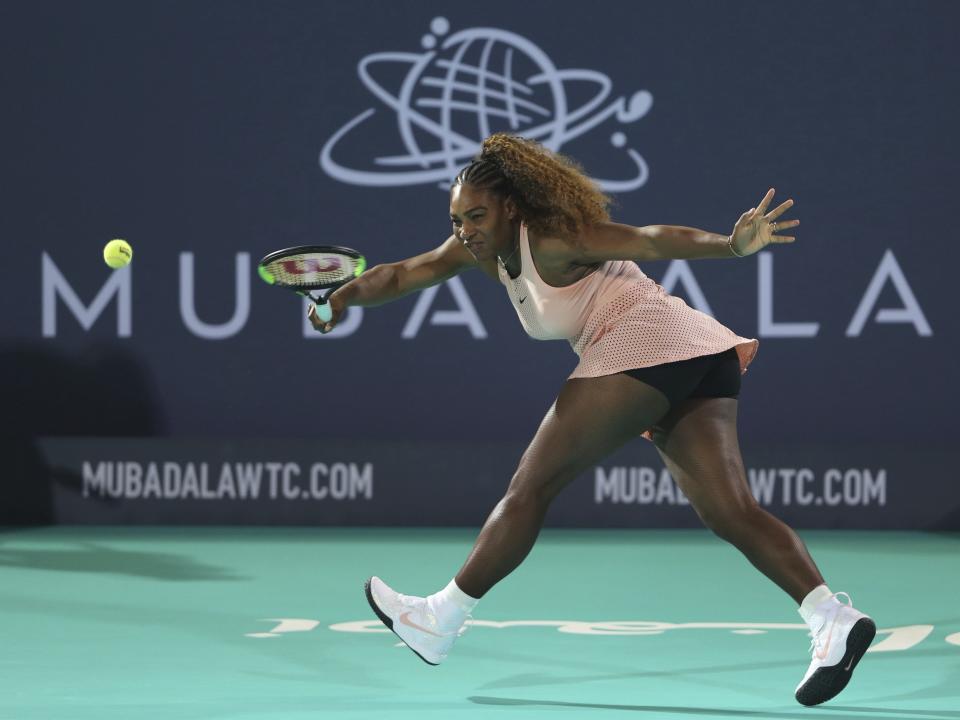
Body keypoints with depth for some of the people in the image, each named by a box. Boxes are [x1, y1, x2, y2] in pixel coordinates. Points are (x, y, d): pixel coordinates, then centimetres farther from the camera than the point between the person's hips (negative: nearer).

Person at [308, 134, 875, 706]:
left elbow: (649, 240, -19)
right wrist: (345, 296, 1)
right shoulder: (484, 247, 17)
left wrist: (732, 246, -32)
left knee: (531, 487, 0)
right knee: (731, 512, -3)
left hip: (642, 343, -10)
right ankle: (833, 616, -20)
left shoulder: (552, 238, -9)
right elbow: (403, 274, 18)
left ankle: (442, 619, 9)